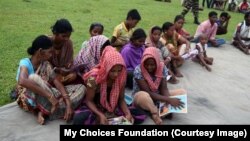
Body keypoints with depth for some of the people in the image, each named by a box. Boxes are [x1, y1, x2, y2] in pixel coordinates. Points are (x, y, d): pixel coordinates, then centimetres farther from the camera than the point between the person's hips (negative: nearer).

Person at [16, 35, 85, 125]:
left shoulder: (46, 64, 2)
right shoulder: (25, 63, -15)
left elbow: (57, 83, -7)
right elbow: (22, 81, -38)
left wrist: (68, 104, -22)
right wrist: (50, 96, -42)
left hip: (46, 97, 6)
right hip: (31, 100, -6)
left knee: (81, 88, -7)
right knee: (34, 77, -36)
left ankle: (45, 112, -18)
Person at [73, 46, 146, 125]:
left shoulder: (121, 78, -13)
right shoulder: (94, 78, -25)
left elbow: (121, 99, -4)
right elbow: (89, 100, -15)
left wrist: (128, 113, -23)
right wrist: (100, 115, -31)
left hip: (113, 108, 4)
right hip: (95, 107, -4)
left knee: (141, 116, -13)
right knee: (79, 119, -36)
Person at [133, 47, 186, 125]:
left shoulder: (162, 68, -9)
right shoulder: (138, 71, -23)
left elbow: (164, 88, -12)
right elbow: (148, 92, -27)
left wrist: (167, 102, -33)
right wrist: (168, 100, -34)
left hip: (158, 97, 5)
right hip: (141, 97, -5)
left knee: (182, 92, -9)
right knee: (144, 96, -42)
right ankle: (155, 114, -19)